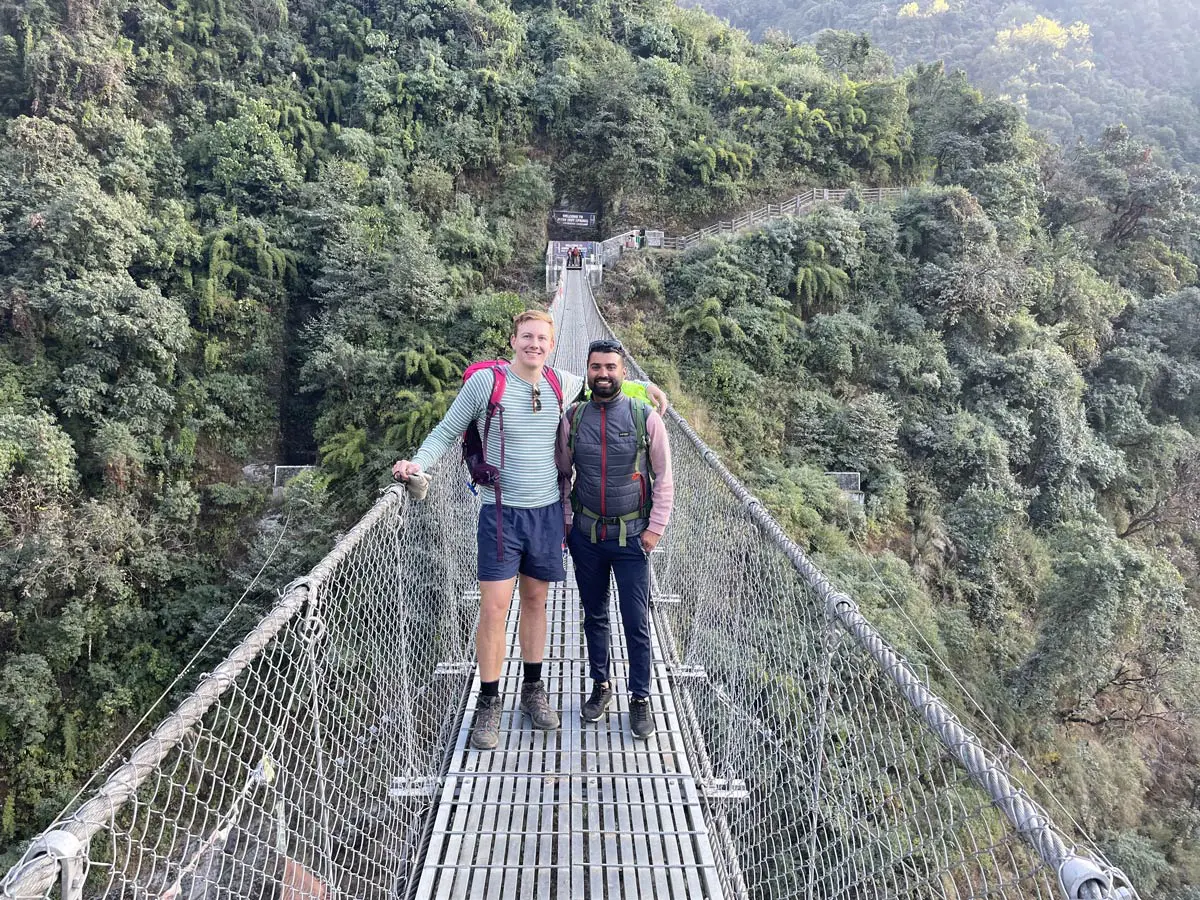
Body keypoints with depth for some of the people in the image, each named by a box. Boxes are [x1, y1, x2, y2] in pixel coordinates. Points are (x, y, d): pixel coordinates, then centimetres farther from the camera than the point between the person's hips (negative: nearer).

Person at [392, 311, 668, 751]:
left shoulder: (561, 383, 3)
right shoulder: (485, 381, -9)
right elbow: (446, 432, -1)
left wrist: (642, 384, 19)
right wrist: (418, 462, -17)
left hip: (547, 512, 4)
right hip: (501, 514, -4)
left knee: (536, 601, 15)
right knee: (494, 608, -4)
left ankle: (533, 690, 31)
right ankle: (489, 704, 13)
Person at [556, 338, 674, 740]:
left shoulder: (646, 418, -7)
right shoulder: (572, 418, -1)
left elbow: (664, 480, -2)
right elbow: (561, 474, 9)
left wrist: (655, 528, -5)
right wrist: (563, 523, 2)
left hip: (632, 537, -2)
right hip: (586, 535, 3)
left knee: (636, 623, 3)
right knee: (594, 616, 15)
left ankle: (640, 698, 19)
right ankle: (601, 686, 32)